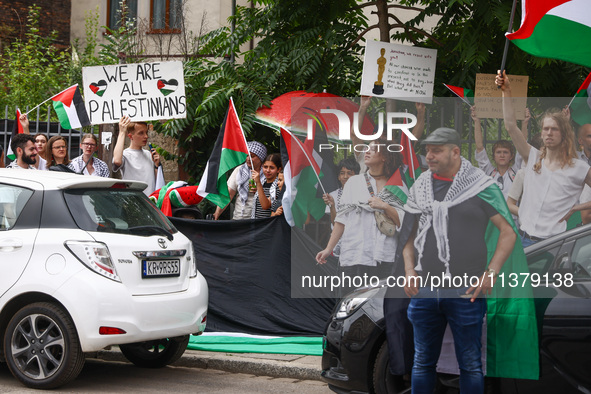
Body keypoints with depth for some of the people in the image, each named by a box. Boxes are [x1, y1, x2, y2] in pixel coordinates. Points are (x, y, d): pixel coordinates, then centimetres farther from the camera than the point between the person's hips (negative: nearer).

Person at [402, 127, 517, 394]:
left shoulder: (481, 186, -3)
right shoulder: (420, 187, 10)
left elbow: (508, 232, -3)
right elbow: (409, 233, 18)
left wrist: (491, 274, -10)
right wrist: (409, 269, 4)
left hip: (466, 292, -4)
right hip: (424, 291, 4)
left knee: (470, 364, 4)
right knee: (423, 362, 11)